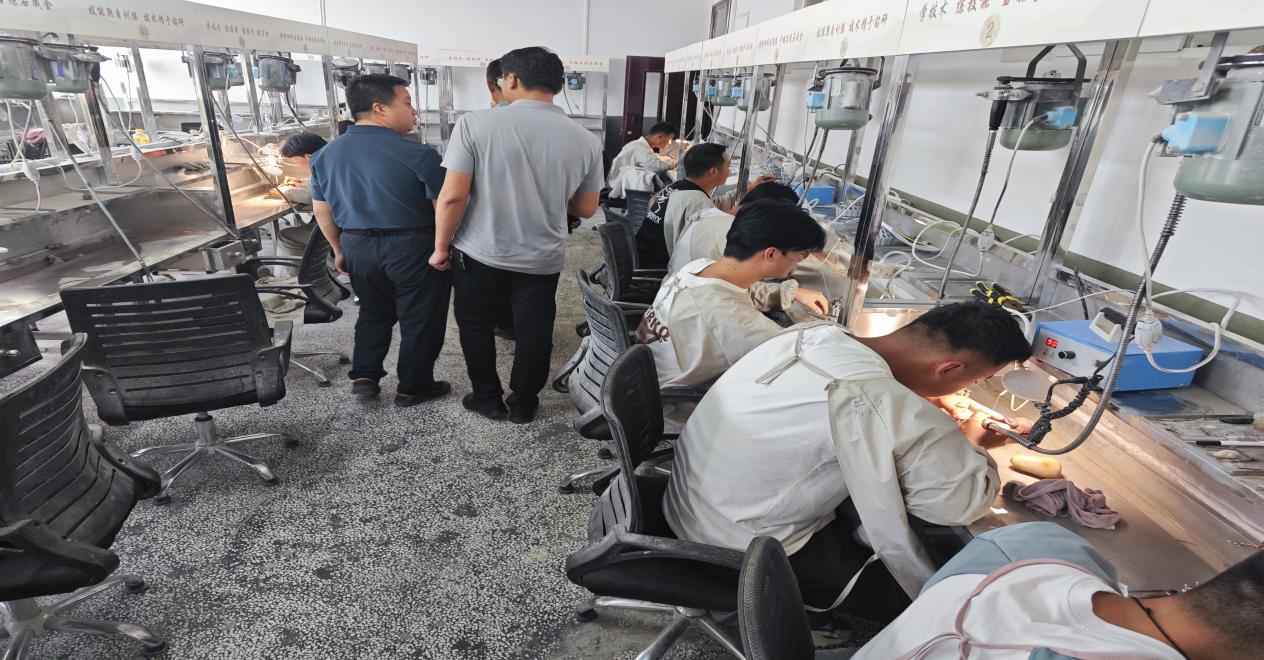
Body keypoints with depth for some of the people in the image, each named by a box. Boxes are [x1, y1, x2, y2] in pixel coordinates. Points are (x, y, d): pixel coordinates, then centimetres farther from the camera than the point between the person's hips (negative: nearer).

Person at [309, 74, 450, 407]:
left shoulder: (325, 154, 6)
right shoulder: (416, 154, -15)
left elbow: (321, 209, 12)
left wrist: (339, 250, 22)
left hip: (357, 247, 6)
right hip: (412, 247, -6)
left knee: (373, 312, 25)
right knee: (420, 319, 9)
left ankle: (364, 376, 20)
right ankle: (412, 388, 18)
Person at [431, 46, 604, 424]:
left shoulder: (475, 124, -12)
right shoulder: (585, 140, -5)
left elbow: (452, 197, -15)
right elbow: (586, 210, 3)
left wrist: (441, 247, -1)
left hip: (479, 253, -1)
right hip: (543, 258, 2)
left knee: (476, 326, 20)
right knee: (533, 332, 16)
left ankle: (488, 400, 32)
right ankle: (523, 405, 31)